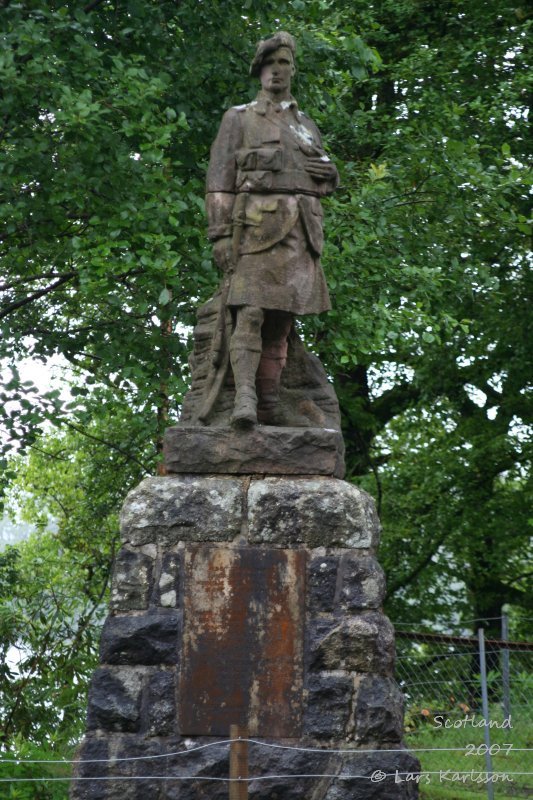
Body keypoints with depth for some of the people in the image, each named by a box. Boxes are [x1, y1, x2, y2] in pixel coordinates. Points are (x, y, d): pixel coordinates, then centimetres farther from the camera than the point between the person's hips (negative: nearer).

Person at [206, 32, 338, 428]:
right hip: (257, 224, -4)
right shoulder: (239, 118, 11)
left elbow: (327, 183, 29)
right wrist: (220, 233, -9)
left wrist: (331, 173, 4)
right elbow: (219, 179, 2)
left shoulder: (307, 125, 24)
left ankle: (269, 406, -3)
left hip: (300, 229, 4)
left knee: (281, 318, -1)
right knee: (251, 312, -17)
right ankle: (244, 398, -27)